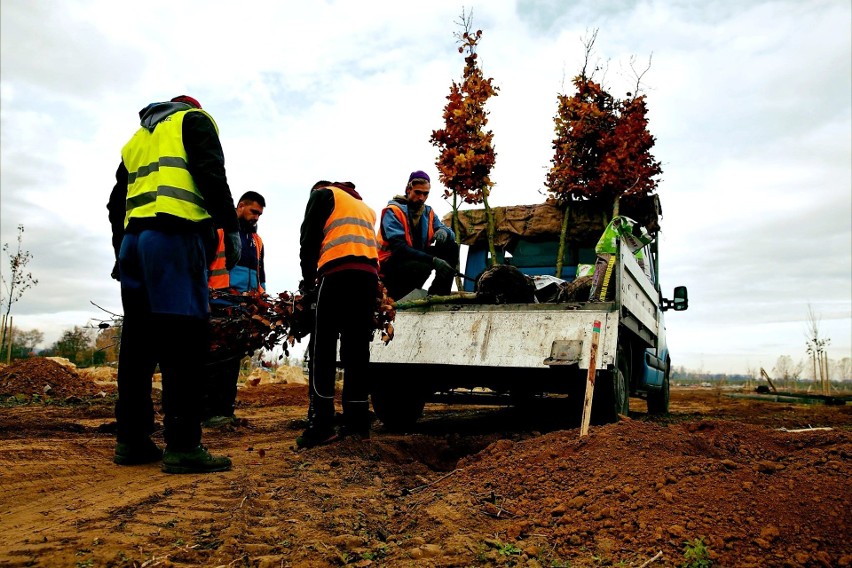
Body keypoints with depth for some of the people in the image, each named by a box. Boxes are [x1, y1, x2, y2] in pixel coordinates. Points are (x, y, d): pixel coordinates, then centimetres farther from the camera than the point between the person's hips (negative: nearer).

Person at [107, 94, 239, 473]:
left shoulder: (137, 139, 31)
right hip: (174, 234, -7)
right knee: (183, 341, -12)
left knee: (138, 341, 7)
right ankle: (182, 447, -15)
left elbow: (117, 203, 25)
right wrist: (231, 228, -8)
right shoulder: (194, 120, 13)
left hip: (132, 237, 8)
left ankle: (131, 441, 11)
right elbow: (211, 174, -6)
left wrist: (121, 251, 27)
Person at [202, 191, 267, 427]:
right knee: (215, 357, -6)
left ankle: (226, 409, 12)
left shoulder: (256, 239, 22)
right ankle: (209, 411, -4)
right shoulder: (219, 229, 2)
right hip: (220, 305, -6)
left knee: (234, 358, 7)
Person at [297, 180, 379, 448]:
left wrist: (308, 278, 13)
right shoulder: (364, 207, 34)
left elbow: (309, 238, 6)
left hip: (338, 273, -6)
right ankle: (358, 421, 7)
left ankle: (321, 424, -11)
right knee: (356, 351, 7)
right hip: (369, 275, 6)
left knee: (323, 349, -5)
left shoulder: (323, 193, 16)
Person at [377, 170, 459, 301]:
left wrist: (444, 231, -22)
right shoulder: (393, 211, -14)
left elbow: (451, 234, 6)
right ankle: (388, 298, -13)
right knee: (423, 267, -36)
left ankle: (438, 294, -9)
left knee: (451, 247, -9)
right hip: (391, 264, -6)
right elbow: (399, 247, -25)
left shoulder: (428, 212, 8)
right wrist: (433, 260, -35)